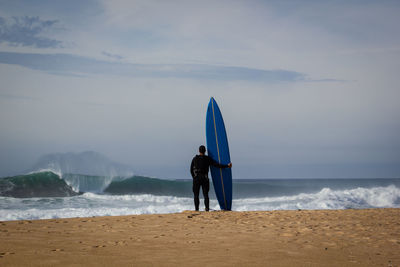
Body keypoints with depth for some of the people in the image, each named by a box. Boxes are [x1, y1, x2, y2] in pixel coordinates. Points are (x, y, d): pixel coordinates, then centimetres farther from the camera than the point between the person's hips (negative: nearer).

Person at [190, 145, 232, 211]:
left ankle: (196, 209, -3)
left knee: (196, 195, 4)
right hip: (205, 178, 0)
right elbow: (217, 165, -2)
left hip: (196, 178, 0)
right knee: (205, 194, 5)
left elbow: (191, 170, 7)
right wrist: (227, 166, 5)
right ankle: (207, 209, -3)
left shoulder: (195, 159, 4)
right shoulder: (208, 159, 1)